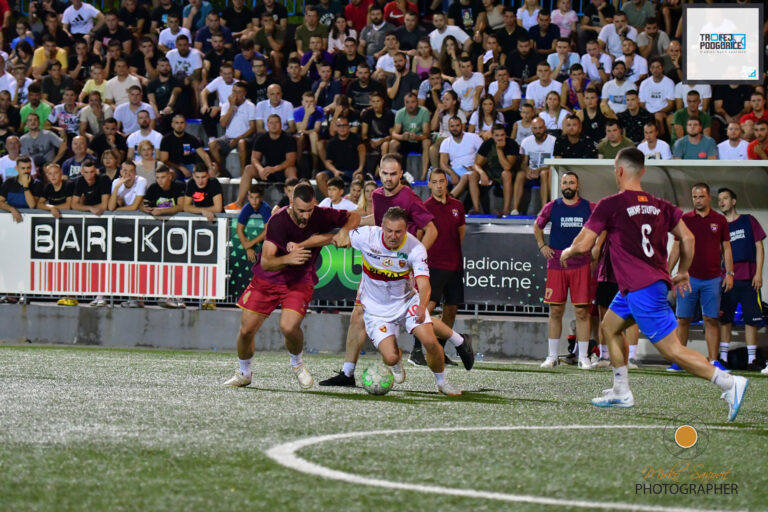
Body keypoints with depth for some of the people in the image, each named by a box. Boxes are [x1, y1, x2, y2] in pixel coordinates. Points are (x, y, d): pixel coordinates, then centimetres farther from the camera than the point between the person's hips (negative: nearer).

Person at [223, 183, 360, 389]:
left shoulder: (321, 216, -16)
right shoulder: (278, 221, -25)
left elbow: (354, 217, 1)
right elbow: (265, 262, -31)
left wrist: (344, 232, -20)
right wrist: (287, 259, -51)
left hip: (300, 282, 0)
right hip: (267, 280, 0)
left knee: (289, 327, -23)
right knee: (246, 330, -1)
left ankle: (297, 364, 9)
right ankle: (244, 373, 28)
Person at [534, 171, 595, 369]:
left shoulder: (589, 208, 3)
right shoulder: (551, 207, 6)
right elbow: (537, 226, 22)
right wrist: (542, 245, 8)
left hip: (581, 265, -1)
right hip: (556, 264, 1)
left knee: (582, 311, -3)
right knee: (555, 311, 3)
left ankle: (583, 357, 0)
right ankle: (552, 356, 11)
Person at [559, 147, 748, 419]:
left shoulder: (610, 205, -9)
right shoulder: (660, 205, 9)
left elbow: (583, 246, -7)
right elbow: (687, 238, 7)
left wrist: (567, 253, 15)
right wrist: (683, 272, 21)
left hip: (640, 289, -8)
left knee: (672, 349, -10)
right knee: (610, 325, 24)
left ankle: (729, 383, -22)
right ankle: (621, 393, 27)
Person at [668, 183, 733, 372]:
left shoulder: (719, 220, 7)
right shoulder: (685, 220, 6)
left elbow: (726, 249, 10)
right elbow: (676, 248, 9)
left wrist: (729, 273, 3)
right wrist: (667, 273, 4)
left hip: (712, 278, 0)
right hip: (688, 277, 0)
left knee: (711, 320, 0)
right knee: (683, 320, -1)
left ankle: (714, 360, 2)